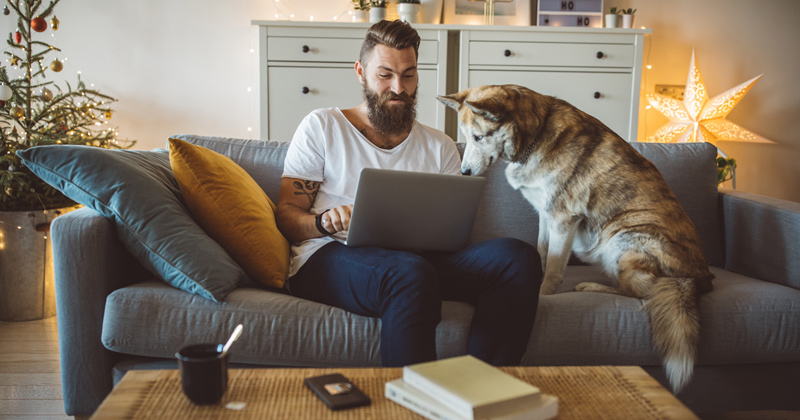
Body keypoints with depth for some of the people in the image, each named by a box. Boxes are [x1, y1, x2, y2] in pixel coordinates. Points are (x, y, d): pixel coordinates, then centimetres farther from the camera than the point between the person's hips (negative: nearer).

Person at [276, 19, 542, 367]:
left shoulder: (439, 147, 22)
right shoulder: (321, 127, 12)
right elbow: (286, 215, 7)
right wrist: (324, 221, -17)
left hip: (419, 258, 4)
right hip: (327, 257, -4)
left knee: (518, 257, -23)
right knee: (411, 274, -40)